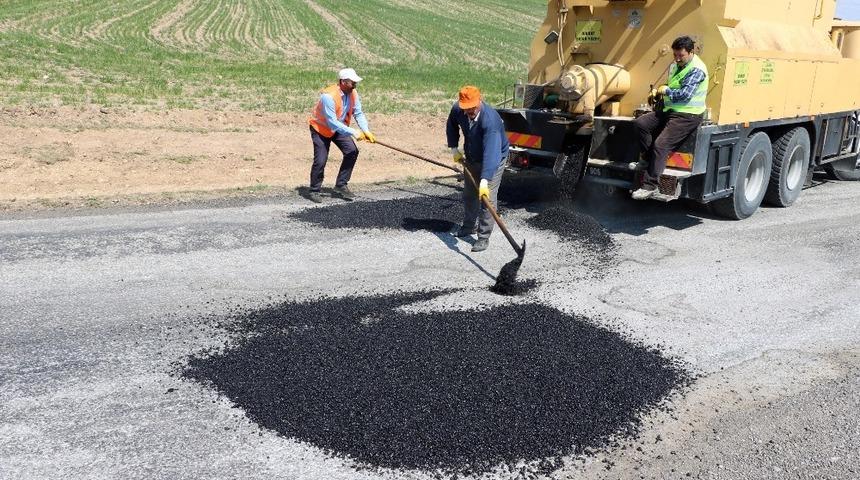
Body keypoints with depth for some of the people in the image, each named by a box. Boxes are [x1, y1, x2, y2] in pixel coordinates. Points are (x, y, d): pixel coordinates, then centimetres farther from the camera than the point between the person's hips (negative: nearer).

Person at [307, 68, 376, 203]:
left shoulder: (353, 93, -13)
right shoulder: (328, 96, -34)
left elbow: (358, 114, -10)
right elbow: (332, 122, -35)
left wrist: (366, 131, -26)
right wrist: (353, 132, -37)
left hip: (339, 127, 7)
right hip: (321, 128, -6)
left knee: (352, 151, -8)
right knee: (320, 160, -13)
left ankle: (341, 186, 6)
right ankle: (314, 191, 7)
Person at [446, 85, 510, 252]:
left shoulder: (490, 120, -39)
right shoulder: (457, 109, -20)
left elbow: (491, 151, -48)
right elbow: (452, 126, 6)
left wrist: (485, 179, -56)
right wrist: (454, 148, -1)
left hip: (494, 159, -6)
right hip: (471, 157, 6)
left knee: (487, 198, -12)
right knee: (469, 195, 18)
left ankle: (484, 238, 0)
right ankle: (469, 226, 40)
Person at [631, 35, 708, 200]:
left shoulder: (697, 70, -15)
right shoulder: (674, 66, 14)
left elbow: (685, 94, -24)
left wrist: (666, 90, -9)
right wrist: (658, 91, 11)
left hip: (687, 115, -9)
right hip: (670, 110, 10)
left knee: (661, 145, -21)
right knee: (640, 123, -4)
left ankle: (650, 186, -19)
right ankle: (647, 159, 9)